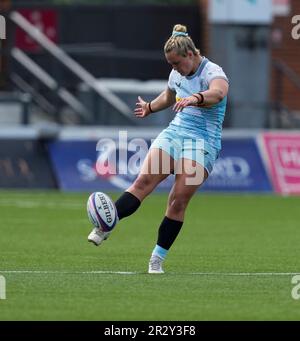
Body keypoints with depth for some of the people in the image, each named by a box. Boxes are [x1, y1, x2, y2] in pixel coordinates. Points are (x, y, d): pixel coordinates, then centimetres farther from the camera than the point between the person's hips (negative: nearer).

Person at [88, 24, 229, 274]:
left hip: (203, 141, -6)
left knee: (179, 199, -14)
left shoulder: (213, 72, -12)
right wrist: (150, 108, 47)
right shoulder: (177, 74, 11)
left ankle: (158, 258, -5)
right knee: (144, 180, -17)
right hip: (174, 132, 6)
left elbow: (218, 92, -38)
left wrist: (196, 98, -56)